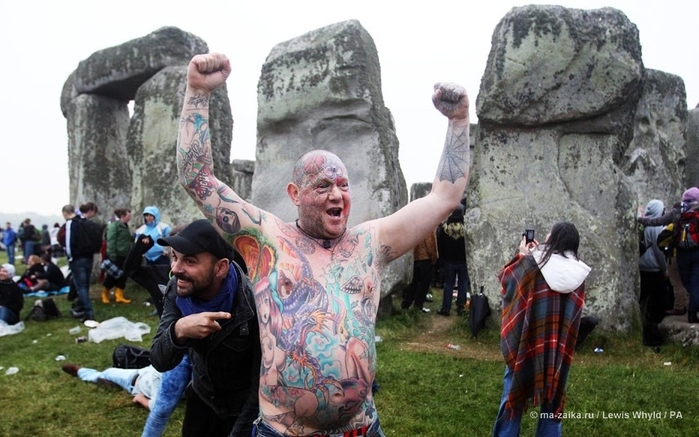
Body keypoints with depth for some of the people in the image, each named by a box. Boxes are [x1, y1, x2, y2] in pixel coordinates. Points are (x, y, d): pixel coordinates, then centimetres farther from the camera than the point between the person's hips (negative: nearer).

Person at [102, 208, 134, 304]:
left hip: (124, 256, 8)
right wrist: (112, 256, -21)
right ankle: (105, 295, 21)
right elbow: (111, 241, -18)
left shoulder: (125, 226, 13)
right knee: (112, 276, 2)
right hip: (116, 256, -8)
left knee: (123, 276, 7)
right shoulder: (114, 225, -12)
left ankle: (119, 296, 13)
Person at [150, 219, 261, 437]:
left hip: (245, 406, -4)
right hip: (201, 397, 5)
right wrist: (178, 331, -37)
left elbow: (262, 383, -23)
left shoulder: (253, 304, -31)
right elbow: (159, 362, -18)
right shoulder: (176, 292, -16)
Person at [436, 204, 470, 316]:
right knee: (463, 284, 8)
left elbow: (439, 245, -1)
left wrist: (441, 259, 8)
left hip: (449, 261, 1)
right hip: (463, 261, -1)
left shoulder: (444, 226, -7)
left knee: (448, 284, 8)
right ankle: (460, 308, 10)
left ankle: (446, 308, 10)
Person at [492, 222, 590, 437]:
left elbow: (505, 277, -1)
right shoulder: (578, 272, -4)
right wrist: (538, 253, 12)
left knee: (514, 392, 10)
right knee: (553, 397, 16)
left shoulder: (533, 264, -15)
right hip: (560, 347, 3)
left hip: (527, 342, -3)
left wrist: (522, 255, 10)